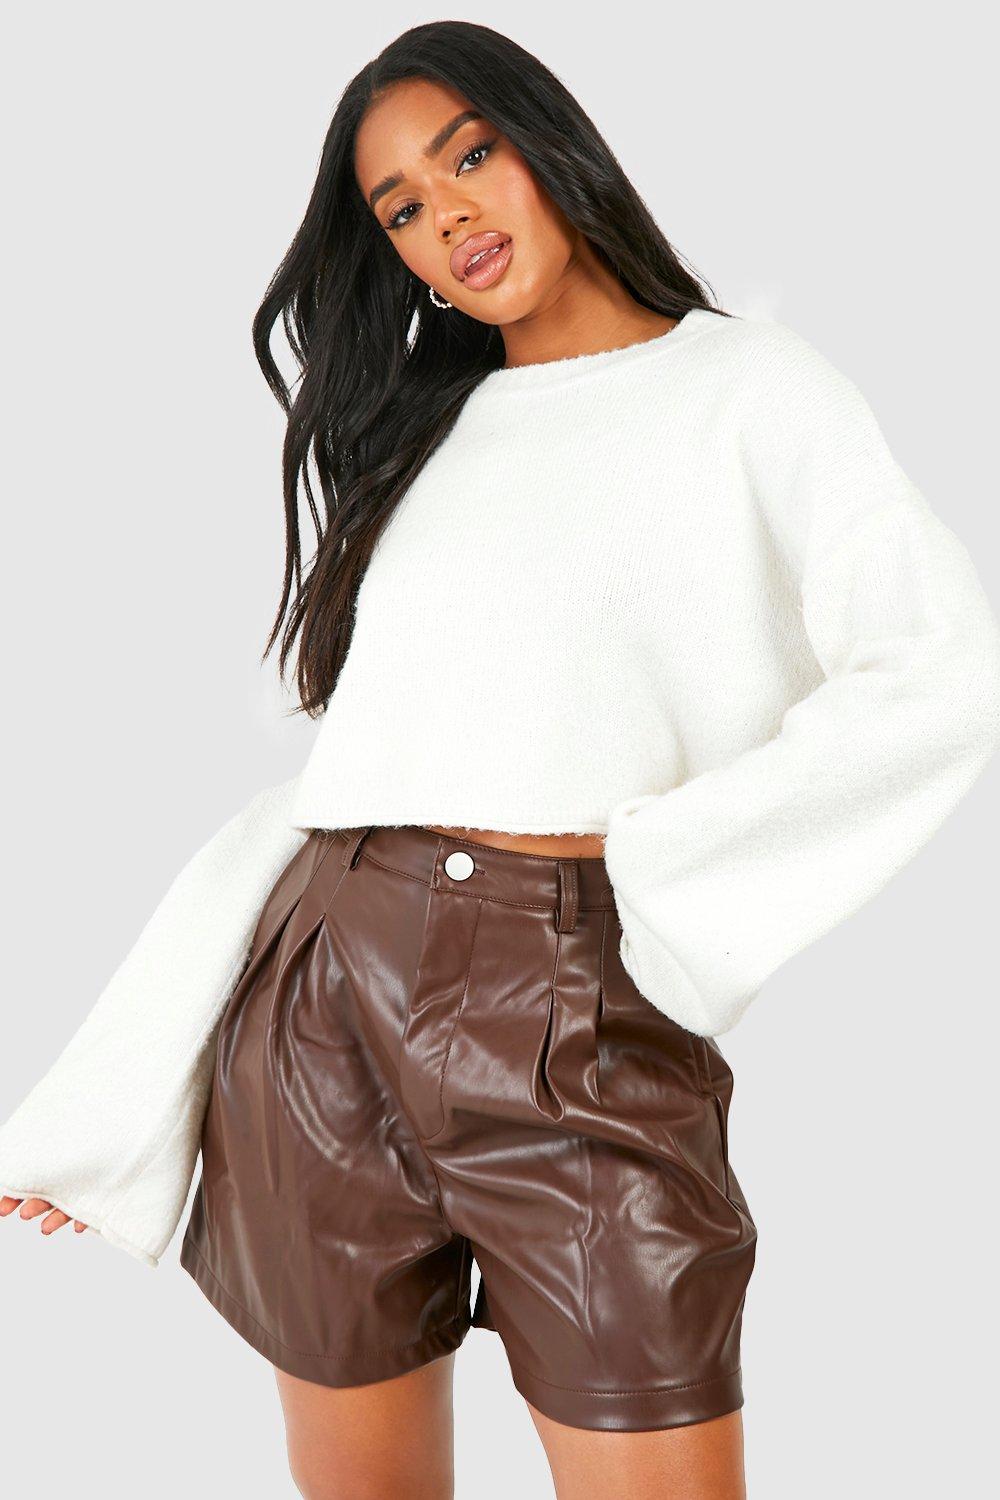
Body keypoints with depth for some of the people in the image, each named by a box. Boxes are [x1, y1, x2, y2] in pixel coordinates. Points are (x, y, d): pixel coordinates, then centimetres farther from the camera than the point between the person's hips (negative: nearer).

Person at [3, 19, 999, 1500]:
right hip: (317, 1010, 4)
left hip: (577, 1014, -4)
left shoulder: (746, 381, 7)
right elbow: (340, 758, 16)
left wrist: (650, 852, -8)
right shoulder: (417, 434, 20)